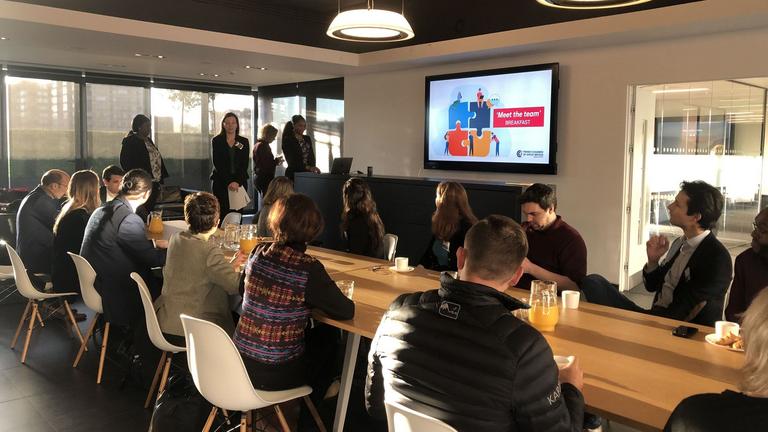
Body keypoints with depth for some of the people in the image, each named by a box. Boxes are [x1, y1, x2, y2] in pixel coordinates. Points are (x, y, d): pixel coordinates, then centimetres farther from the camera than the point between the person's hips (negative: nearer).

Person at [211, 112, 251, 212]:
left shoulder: (244, 142, 9)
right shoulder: (216, 141, 4)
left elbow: (244, 165, 2)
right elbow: (217, 164, -3)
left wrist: (237, 182, -12)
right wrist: (229, 182, -14)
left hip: (240, 183, 1)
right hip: (221, 183, -1)